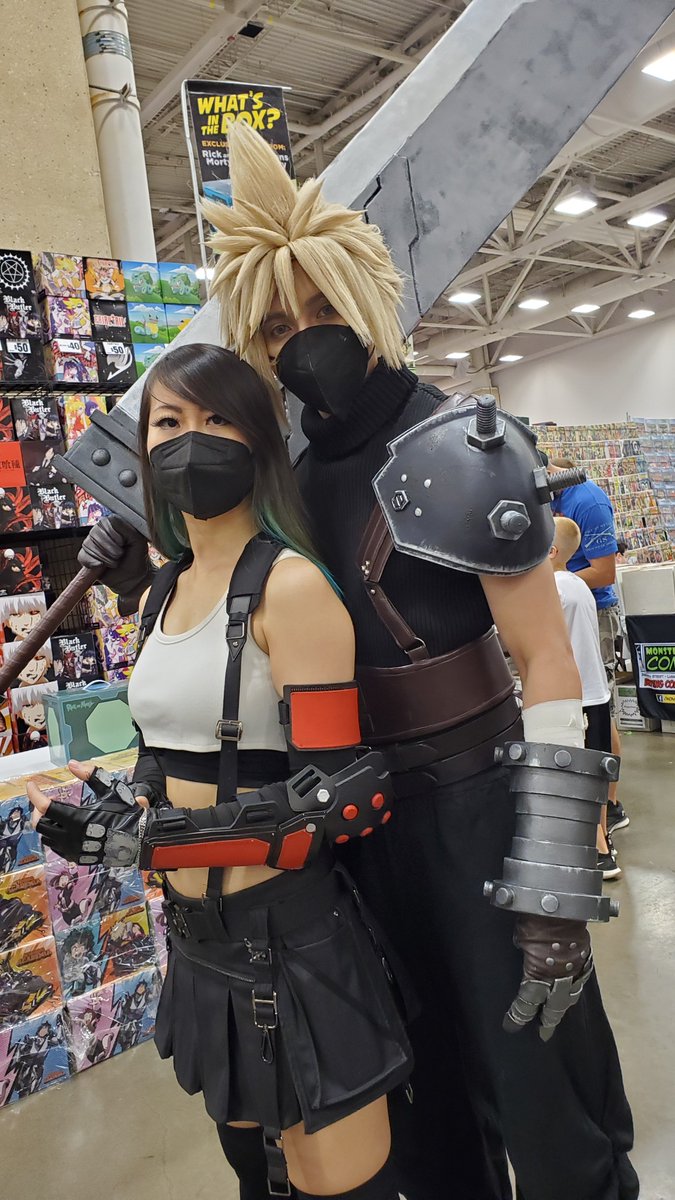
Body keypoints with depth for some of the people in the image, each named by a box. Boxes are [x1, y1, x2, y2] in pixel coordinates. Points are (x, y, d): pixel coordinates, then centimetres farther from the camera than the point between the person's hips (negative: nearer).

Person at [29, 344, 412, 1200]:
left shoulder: (291, 584, -18)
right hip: (198, 932, 7)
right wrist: (105, 820, -2)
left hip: (287, 934, -7)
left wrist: (136, 839, -23)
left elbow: (331, 797, -22)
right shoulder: (163, 594, 6)